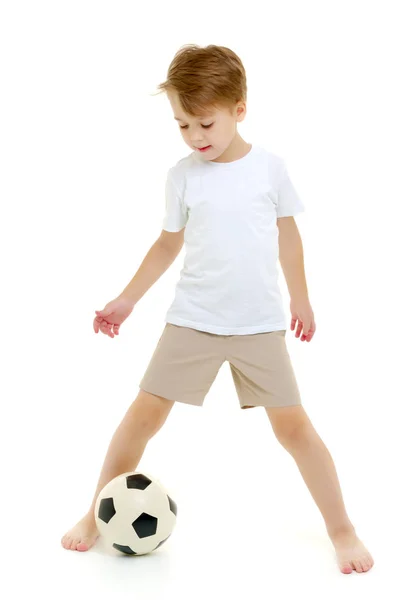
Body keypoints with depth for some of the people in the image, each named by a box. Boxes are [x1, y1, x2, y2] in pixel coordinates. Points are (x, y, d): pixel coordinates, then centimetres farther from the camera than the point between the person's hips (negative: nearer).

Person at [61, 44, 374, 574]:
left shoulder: (270, 167, -3)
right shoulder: (182, 176, -1)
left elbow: (288, 235, 9)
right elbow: (169, 243, 9)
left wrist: (300, 300, 14)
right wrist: (126, 300, 7)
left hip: (261, 325, -1)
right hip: (192, 321, 1)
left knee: (293, 424, 0)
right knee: (145, 413, 0)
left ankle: (341, 529, 16)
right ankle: (97, 516, 18)